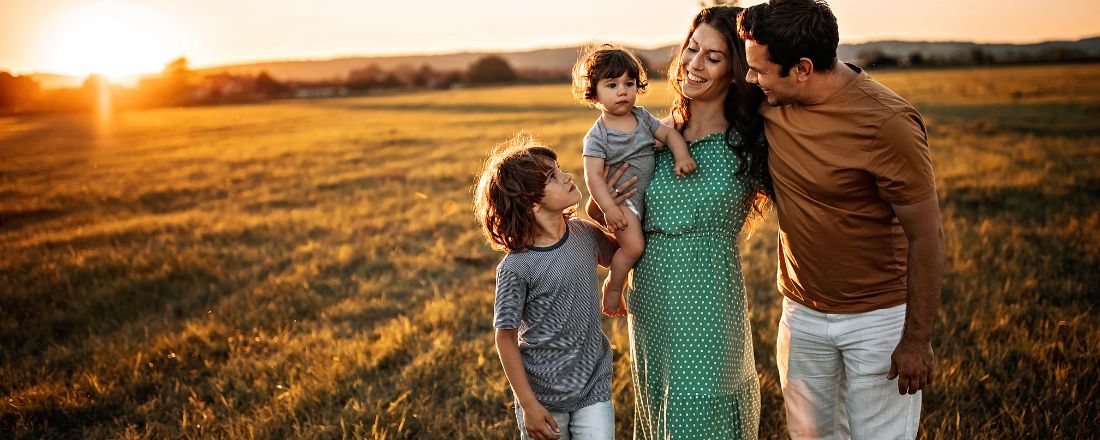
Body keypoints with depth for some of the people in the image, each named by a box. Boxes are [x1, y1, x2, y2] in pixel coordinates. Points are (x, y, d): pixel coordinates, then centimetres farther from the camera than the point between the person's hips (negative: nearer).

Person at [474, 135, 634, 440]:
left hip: (594, 389, 4)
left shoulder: (584, 234, -3)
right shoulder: (516, 268, -20)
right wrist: (528, 405, -11)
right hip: (544, 395, -4)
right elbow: (506, 337, -12)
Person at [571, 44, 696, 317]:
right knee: (634, 246, -20)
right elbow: (593, 175, -19)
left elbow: (669, 134, 4)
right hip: (622, 197, -7)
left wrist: (682, 156, -15)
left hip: (651, 191, 7)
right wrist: (609, 208, -27)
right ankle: (613, 286, 3)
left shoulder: (642, 117, 4)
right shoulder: (597, 136, -14)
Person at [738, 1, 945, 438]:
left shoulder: (886, 123, -23)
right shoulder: (768, 101, -8)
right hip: (801, 314, 5)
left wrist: (917, 340, -14)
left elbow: (925, 237, -18)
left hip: (878, 318, -5)